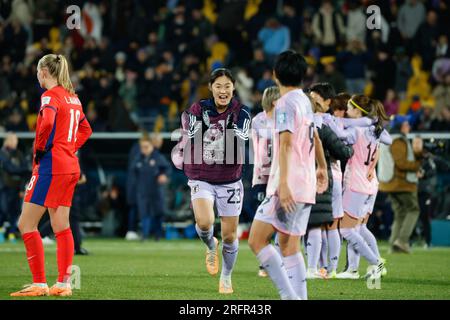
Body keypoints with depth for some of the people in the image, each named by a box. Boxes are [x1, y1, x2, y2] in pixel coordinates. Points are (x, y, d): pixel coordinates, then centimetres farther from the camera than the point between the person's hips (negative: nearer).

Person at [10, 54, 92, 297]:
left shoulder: (50, 96, -10)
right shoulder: (72, 97, 15)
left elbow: (47, 123, -29)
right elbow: (86, 130, 26)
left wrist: (40, 148, -15)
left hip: (51, 167, -9)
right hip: (70, 166, 9)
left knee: (26, 224, -4)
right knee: (61, 227, 10)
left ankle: (39, 284, -8)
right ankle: (63, 284, 9)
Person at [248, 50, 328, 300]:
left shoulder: (285, 103, -11)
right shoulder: (305, 101, 16)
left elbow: (286, 143, -22)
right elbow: (315, 137, 32)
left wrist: (284, 183, -29)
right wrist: (321, 168, 46)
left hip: (289, 187, -9)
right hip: (306, 185, 9)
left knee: (257, 240, -11)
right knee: (288, 246, 11)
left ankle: (290, 296, -19)